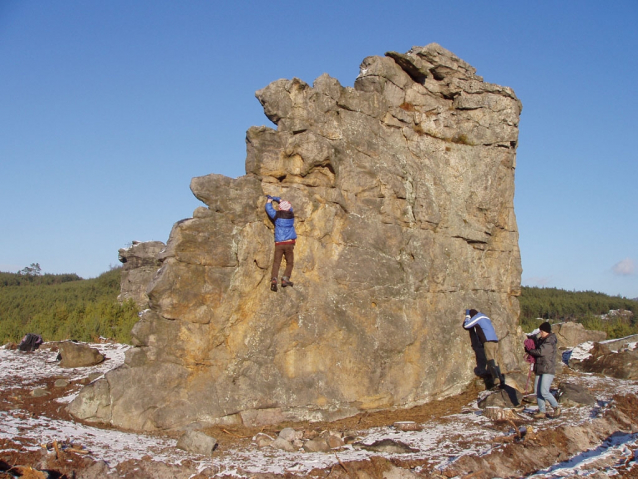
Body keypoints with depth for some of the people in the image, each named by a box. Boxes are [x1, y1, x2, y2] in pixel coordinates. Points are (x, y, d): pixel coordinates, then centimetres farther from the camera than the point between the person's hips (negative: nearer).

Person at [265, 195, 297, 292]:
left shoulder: (277, 215, 2)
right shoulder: (291, 215, 9)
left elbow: (268, 207, 18)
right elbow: (287, 204, 28)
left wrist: (270, 199, 37)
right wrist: (275, 198, 36)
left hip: (278, 243, 0)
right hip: (289, 243, 0)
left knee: (276, 262, -2)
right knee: (290, 262, 7)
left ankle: (274, 280, -19)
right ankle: (285, 279, -10)